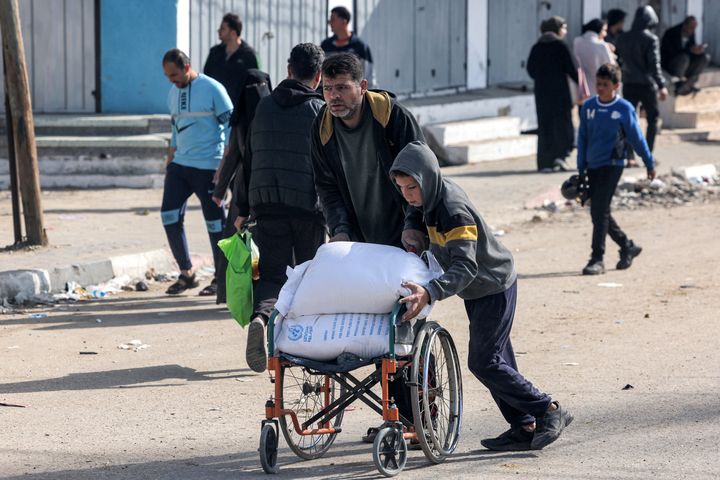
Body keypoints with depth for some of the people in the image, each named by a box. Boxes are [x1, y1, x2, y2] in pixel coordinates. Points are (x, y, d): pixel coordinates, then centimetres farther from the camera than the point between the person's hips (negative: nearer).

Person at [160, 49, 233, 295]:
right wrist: (169, 164, 20)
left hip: (208, 166, -7)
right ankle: (186, 273, 7)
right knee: (169, 214, -3)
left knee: (215, 221, -2)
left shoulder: (212, 89, -8)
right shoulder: (174, 92, 13)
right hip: (180, 164, 7)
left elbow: (231, 127, -9)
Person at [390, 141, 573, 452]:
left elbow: (465, 267, -39)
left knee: (483, 362, -10)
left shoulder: (455, 211, -32)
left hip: (495, 288, -10)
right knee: (496, 358, 12)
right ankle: (524, 427, 18)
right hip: (478, 289, 10)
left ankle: (549, 411, -3)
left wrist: (430, 292, -53)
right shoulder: (436, 193, -5)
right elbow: (414, 215, 19)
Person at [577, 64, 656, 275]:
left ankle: (597, 259, -13)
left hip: (612, 164, -5)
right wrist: (581, 169, 14)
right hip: (593, 166, 5)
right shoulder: (588, 107, 5)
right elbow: (582, 139, 12)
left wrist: (650, 163, 10)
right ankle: (627, 246, 29)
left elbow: (637, 137, 4)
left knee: (600, 209, -14)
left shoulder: (624, 108, -5)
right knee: (598, 212, 10)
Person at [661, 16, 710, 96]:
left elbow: (692, 46, 3)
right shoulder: (671, 33, -23)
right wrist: (690, 50, -38)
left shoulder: (691, 33, -2)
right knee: (683, 58, -38)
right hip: (668, 63, -7)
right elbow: (674, 52, -30)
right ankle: (678, 86, -19)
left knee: (705, 57, -9)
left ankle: (689, 83, -6)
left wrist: (697, 49, -22)